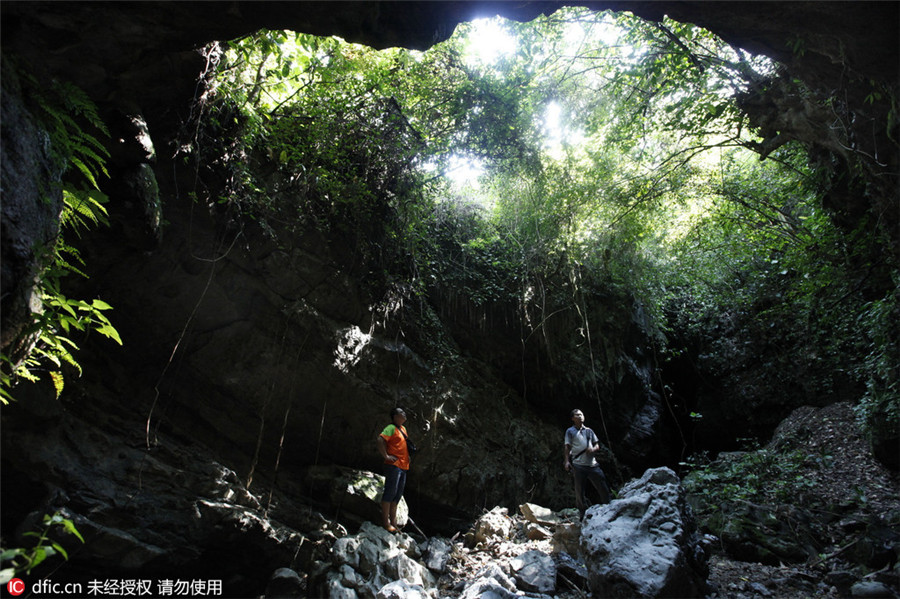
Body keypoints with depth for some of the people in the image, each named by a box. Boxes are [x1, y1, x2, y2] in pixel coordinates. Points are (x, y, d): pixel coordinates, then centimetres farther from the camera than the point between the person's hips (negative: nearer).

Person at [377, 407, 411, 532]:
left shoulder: (403, 429, 19)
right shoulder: (391, 428, -9)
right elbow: (380, 440, -24)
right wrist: (386, 456, -21)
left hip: (403, 466, 9)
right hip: (393, 465, -9)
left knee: (398, 494, 12)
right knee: (390, 492, -7)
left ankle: (393, 521, 20)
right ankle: (385, 522, -1)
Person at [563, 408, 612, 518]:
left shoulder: (589, 430, 17)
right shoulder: (570, 431, 7)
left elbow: (597, 445, 17)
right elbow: (567, 448, 4)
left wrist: (593, 449, -6)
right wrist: (566, 461, -8)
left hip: (593, 464, 3)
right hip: (579, 466, -3)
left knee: (604, 489, 2)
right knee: (579, 492, -1)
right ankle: (584, 515, 12)